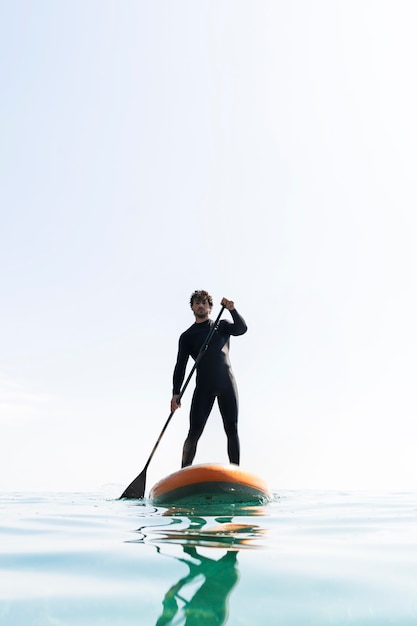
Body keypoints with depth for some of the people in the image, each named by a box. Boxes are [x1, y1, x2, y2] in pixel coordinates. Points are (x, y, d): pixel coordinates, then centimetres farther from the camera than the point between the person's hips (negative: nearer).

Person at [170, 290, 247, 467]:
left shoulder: (222, 325, 16)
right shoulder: (187, 336, 12)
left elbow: (241, 329, -4)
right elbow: (180, 365, 3)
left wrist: (232, 310, -22)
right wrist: (176, 392, -10)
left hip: (227, 383, 1)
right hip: (203, 386, -1)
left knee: (232, 430, -3)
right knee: (194, 432, -9)